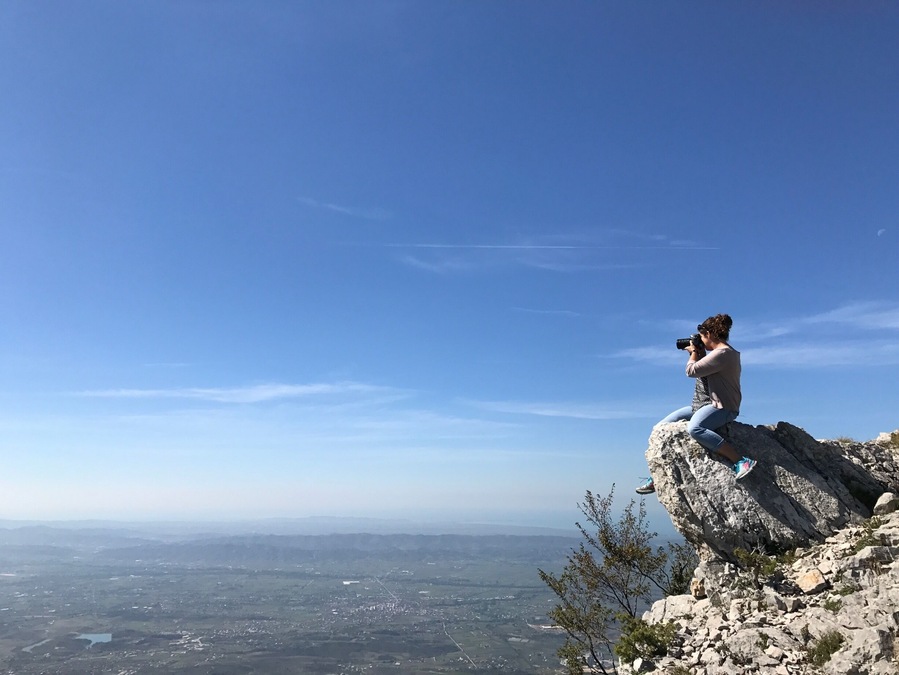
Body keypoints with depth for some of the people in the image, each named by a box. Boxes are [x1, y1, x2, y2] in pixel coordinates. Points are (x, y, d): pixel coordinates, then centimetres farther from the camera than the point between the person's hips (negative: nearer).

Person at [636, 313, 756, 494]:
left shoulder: (723, 353, -15)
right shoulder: (720, 353, 18)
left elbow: (692, 371, -16)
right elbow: (701, 371, 26)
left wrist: (694, 352, 1)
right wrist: (698, 354, 15)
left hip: (721, 407, -11)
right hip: (702, 405, 11)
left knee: (694, 428, -41)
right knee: (663, 426, 5)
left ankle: (741, 462, -36)